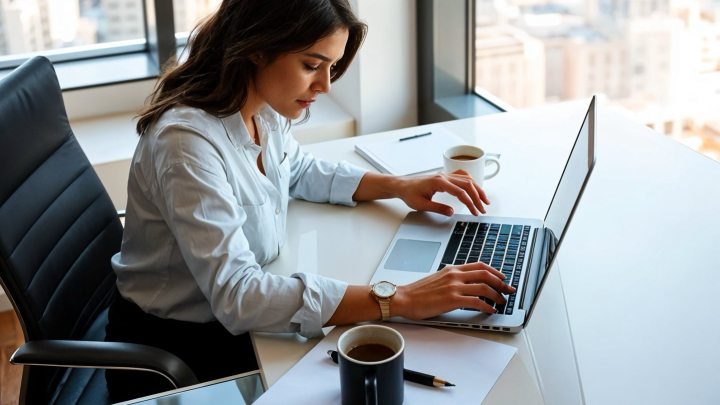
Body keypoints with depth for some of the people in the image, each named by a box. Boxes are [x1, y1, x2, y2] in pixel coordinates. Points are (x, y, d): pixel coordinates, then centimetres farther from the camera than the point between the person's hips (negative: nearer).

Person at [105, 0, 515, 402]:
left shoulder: (265, 115, -4)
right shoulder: (187, 142, -30)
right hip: (171, 353, -7)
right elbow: (236, 295, -36)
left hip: (234, 323, 7)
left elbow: (302, 172, 18)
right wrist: (398, 300, -38)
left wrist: (398, 185, 1)